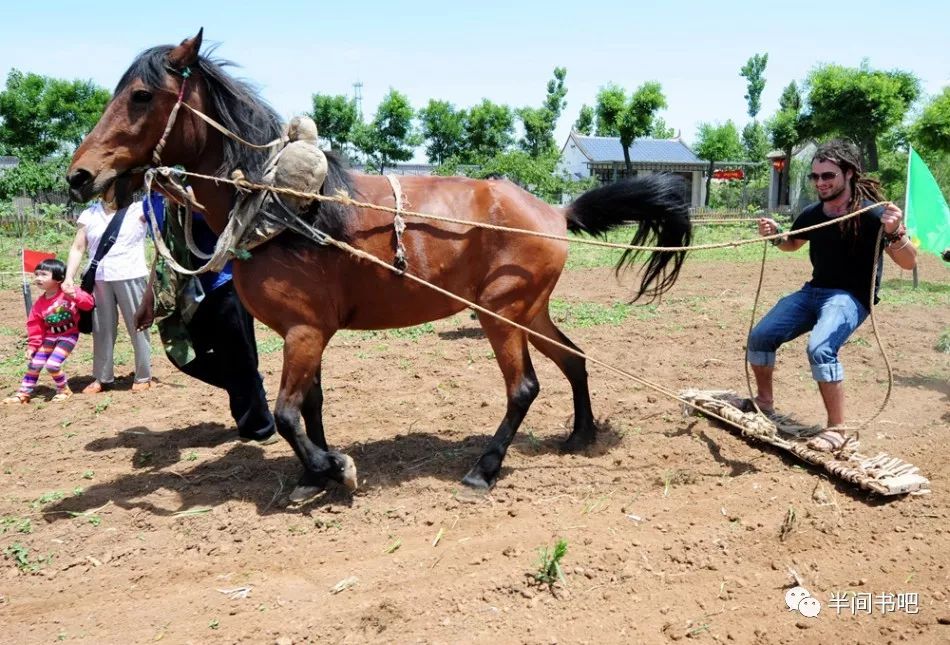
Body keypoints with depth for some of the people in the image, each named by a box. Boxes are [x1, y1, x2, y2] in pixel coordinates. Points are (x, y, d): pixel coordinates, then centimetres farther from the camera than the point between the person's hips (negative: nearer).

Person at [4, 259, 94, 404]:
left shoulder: (68, 293, -14)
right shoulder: (39, 303, -1)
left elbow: (89, 303, -22)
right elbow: (35, 326, 4)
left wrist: (75, 296, -39)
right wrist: (32, 345, 0)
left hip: (69, 335, -5)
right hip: (50, 336, 6)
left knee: (52, 365, -15)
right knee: (34, 363, 6)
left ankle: (64, 390, 9)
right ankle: (24, 393, 22)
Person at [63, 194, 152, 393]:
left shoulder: (139, 210, 0)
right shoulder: (89, 215, 8)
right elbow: (77, 248, 7)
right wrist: (69, 277, -1)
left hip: (130, 278, -3)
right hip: (99, 280, 3)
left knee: (137, 327, 4)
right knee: (101, 330, 11)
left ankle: (144, 377, 15)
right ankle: (102, 378, 22)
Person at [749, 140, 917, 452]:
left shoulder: (871, 213, -16)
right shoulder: (812, 213, 1)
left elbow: (909, 263, -20)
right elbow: (793, 244, 22)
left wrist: (895, 232, -40)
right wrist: (775, 235, -1)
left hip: (851, 297, -6)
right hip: (814, 290, 6)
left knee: (820, 348, -32)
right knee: (760, 336, -2)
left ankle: (839, 431, -20)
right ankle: (764, 402, 21)